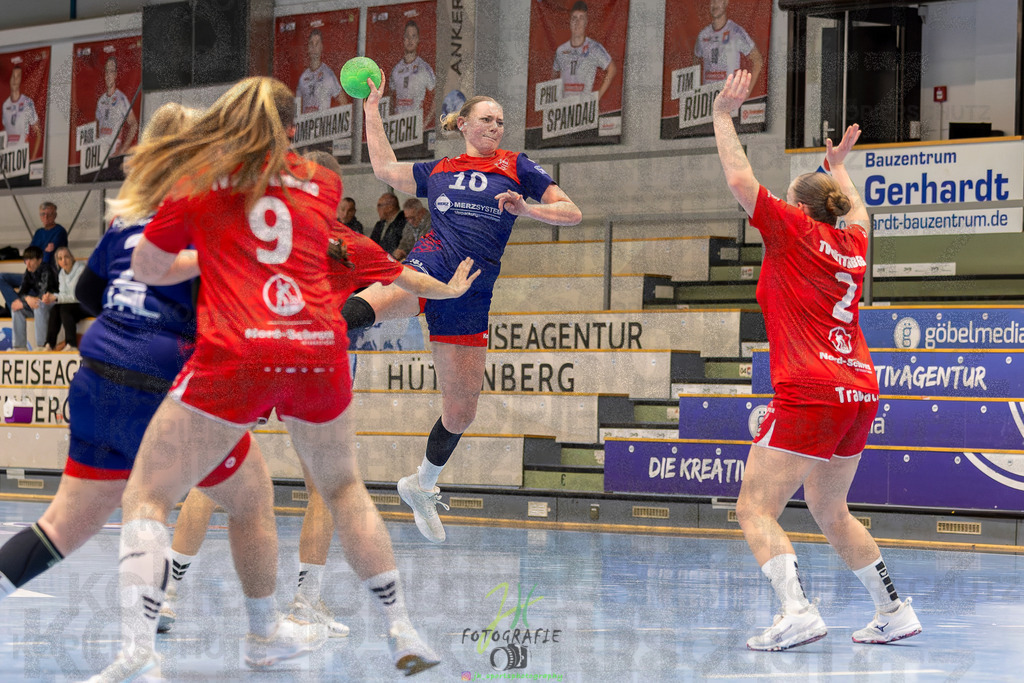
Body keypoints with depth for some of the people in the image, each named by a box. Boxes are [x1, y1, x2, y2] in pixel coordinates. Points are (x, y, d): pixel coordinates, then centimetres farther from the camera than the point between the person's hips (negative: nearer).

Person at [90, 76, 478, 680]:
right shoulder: (323, 185, 16)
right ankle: (402, 631, 26)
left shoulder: (201, 179, 8)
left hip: (235, 353, -3)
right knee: (344, 488, 27)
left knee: (146, 499, 2)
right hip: (320, 354, 4)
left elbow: (147, 269, 12)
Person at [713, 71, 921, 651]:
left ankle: (798, 611, -26)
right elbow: (857, 210, 40)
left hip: (809, 396, -8)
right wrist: (839, 165, 54)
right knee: (830, 512, 21)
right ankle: (895, 611, 18)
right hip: (859, 392, 8)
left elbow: (741, 180, -7)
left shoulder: (794, 229, -1)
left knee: (755, 510, -8)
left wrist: (724, 116, 4)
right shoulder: (853, 243, 16)